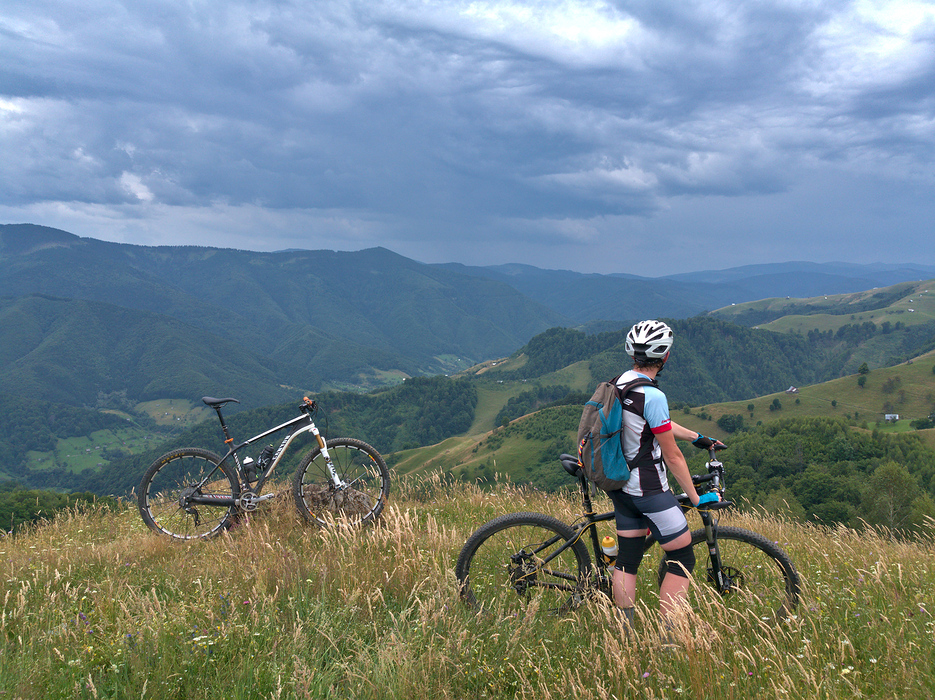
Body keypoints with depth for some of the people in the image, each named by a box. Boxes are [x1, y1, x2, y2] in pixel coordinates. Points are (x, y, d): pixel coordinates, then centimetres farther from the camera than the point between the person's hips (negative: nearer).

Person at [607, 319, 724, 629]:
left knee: (626, 561, 13)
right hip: (649, 489, -9)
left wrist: (698, 437, 26)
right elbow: (672, 456, -16)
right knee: (683, 560, 3)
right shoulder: (652, 396, -22)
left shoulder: (620, 382, 4)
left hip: (620, 486, 9)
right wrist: (696, 498, -7)